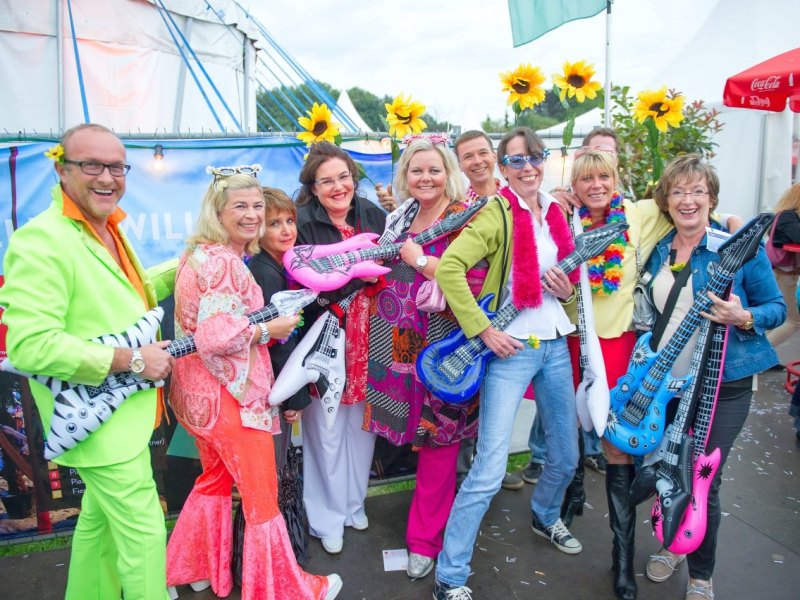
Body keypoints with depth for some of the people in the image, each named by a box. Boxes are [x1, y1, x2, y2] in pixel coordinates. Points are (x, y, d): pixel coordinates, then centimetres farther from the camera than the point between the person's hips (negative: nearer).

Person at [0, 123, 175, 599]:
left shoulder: (107, 230, 9)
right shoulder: (41, 241, -21)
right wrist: (130, 359, -25)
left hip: (122, 413, 9)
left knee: (100, 517, 25)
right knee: (144, 532, 0)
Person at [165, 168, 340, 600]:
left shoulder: (201, 254, 10)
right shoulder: (224, 262, -21)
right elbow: (215, 337, -29)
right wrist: (270, 329, -17)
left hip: (202, 391, 10)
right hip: (229, 394, -10)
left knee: (215, 480, 26)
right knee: (262, 496, 4)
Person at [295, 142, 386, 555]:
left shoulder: (372, 214, 4)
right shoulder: (302, 223, -10)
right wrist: (359, 271, -21)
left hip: (368, 338, 5)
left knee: (362, 422, 14)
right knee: (327, 428, 5)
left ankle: (354, 504, 35)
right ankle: (327, 518, 25)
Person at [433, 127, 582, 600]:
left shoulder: (557, 214, 11)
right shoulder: (498, 213, -10)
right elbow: (449, 267, -22)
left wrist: (569, 292, -1)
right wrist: (482, 330, -21)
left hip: (556, 346, 7)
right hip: (511, 348, -7)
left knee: (567, 456, 19)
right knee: (489, 472, -8)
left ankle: (545, 517, 51)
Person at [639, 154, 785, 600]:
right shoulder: (659, 251, 4)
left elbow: (777, 307, -5)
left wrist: (744, 318, -25)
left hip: (724, 384, -4)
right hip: (668, 381, 4)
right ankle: (672, 544, 41)